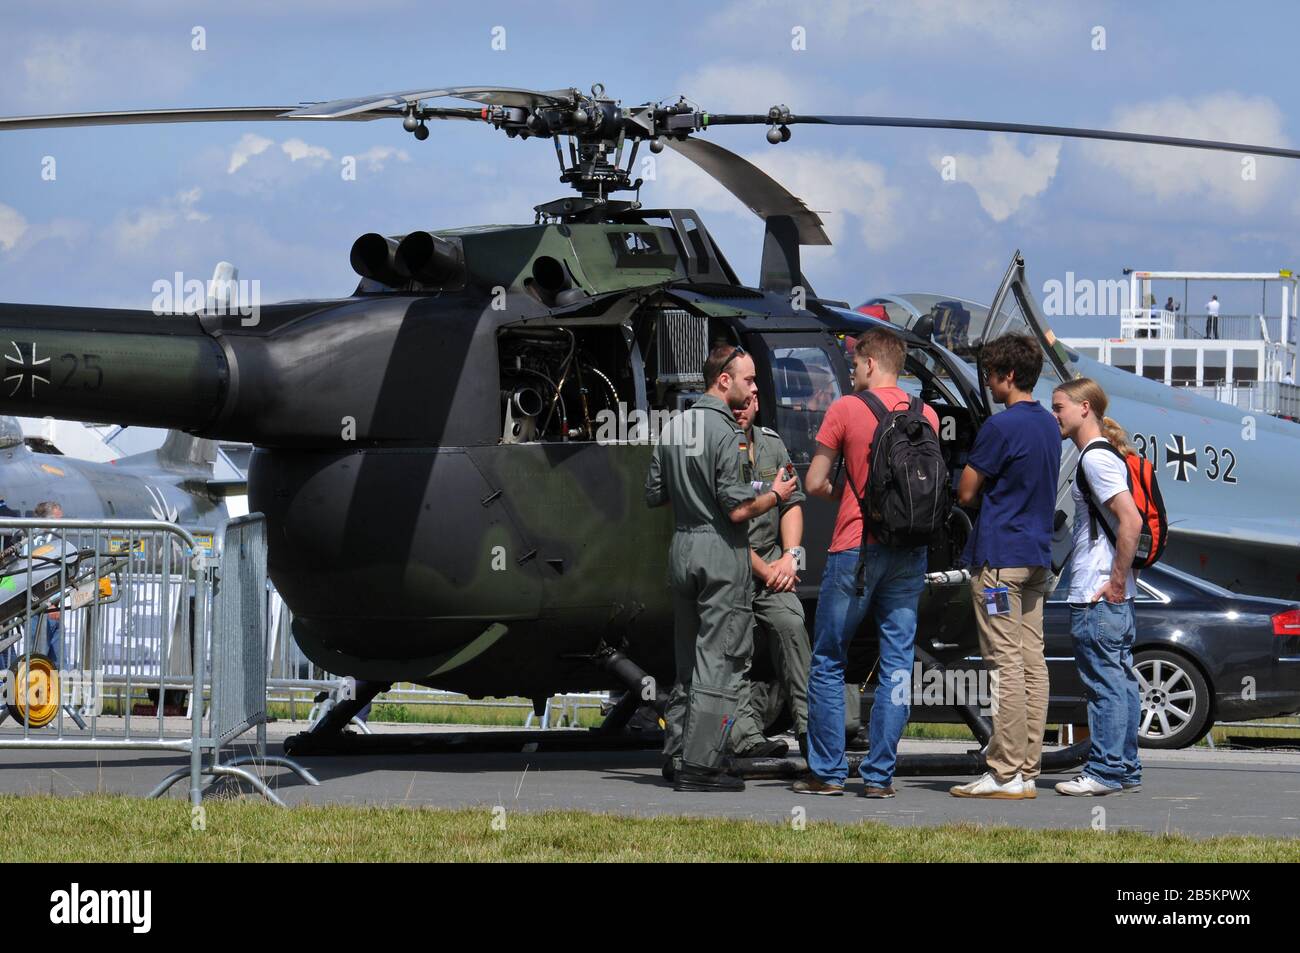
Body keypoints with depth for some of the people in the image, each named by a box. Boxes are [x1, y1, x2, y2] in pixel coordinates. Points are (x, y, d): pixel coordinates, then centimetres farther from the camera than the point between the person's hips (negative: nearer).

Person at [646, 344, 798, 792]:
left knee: (688, 658, 17)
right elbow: (737, 508, -18)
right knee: (718, 661, -4)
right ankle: (699, 766, -7)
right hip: (721, 553, -8)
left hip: (682, 548, 8)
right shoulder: (726, 431, -15)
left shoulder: (673, 427, 10)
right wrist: (775, 494, -2)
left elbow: (654, 494, 15)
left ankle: (676, 754, 19)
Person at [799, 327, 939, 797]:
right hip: (909, 550, 4)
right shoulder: (926, 415, 7)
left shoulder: (845, 410, -5)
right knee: (897, 661, 5)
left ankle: (827, 772, 5)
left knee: (828, 661, 6)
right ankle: (880, 774, 3)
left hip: (855, 548, -4)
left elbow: (815, 483, -3)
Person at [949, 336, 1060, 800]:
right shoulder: (1049, 425, 13)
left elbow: (966, 493, -9)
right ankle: (1028, 771, 8)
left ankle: (1006, 774, -9)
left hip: (999, 557, -8)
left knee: (1006, 663, -8)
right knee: (1032, 661, 7)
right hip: (1037, 554, 9)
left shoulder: (1000, 426, -14)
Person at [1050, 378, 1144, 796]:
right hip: (1113, 593, 10)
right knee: (1121, 679, 11)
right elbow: (1129, 521, 25)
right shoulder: (1105, 454, 17)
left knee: (1104, 681, -7)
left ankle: (1105, 771, -6)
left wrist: (1116, 581, -19)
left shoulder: (1096, 457, -14)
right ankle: (1125, 769, 16)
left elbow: (1131, 521, -23)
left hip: (1097, 596, -10)